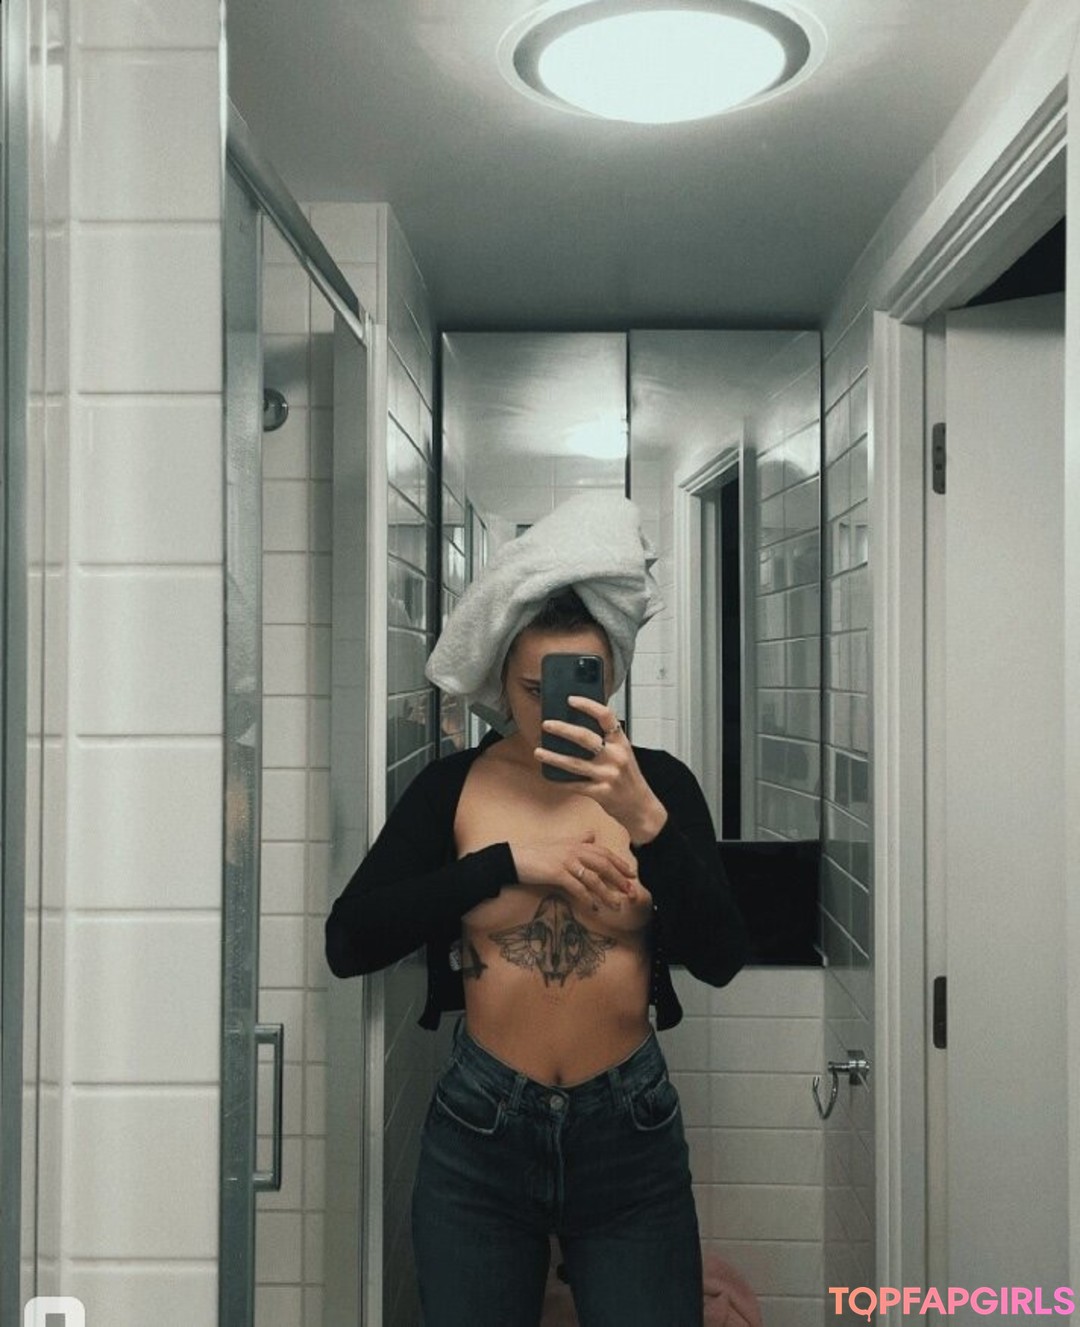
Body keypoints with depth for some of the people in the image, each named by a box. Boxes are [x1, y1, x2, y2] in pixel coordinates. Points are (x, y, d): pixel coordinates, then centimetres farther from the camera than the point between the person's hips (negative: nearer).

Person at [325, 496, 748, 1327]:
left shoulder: (658, 782, -3)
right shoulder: (452, 788, -3)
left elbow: (720, 960, -12)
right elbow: (348, 943, -10)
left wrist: (642, 815, -26)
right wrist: (508, 862, -17)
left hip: (630, 1132, 0)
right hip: (479, 1133, 0)